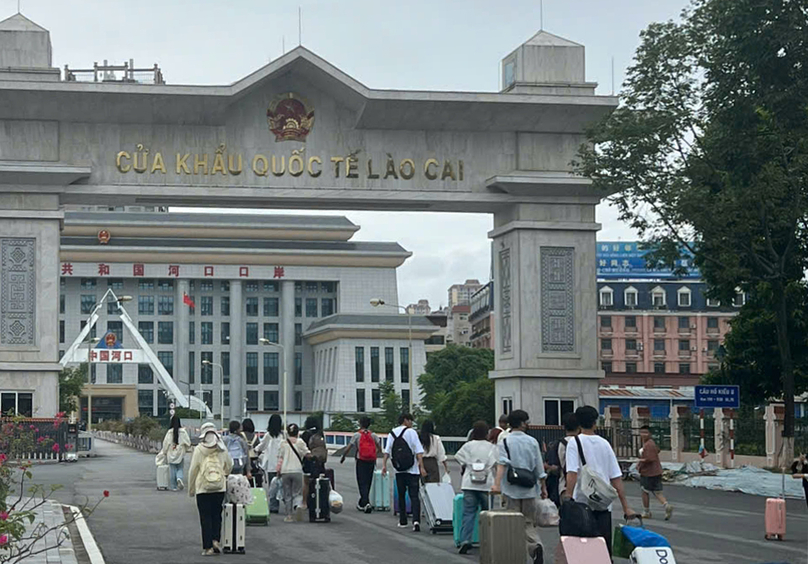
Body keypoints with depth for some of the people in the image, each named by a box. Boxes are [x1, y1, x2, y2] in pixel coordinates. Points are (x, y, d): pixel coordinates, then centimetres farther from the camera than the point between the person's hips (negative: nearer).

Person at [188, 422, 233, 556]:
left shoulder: (198, 450, -7)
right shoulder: (222, 449, 0)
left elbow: (193, 470, -5)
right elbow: (229, 466, 12)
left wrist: (191, 488, 6)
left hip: (203, 489, -2)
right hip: (220, 488, 2)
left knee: (205, 518, 3)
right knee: (217, 516, 15)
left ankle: (208, 547, 2)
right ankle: (216, 540, 1)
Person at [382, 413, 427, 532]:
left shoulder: (392, 433, 8)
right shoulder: (411, 432, -4)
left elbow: (387, 451, 1)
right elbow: (418, 451, -10)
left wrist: (384, 465, 0)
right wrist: (422, 467, -12)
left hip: (399, 470, 4)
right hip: (412, 470, -4)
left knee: (401, 496, 16)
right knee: (414, 496, -6)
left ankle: (403, 521, 19)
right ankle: (416, 520, -23)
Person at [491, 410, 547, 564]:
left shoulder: (505, 441, -4)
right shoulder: (532, 442, 3)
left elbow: (502, 463, -19)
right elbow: (539, 467, 5)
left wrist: (497, 484, -27)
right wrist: (543, 488, 15)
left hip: (511, 489, -2)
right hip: (530, 488, 2)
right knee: (529, 523, 9)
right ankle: (536, 546, -16)